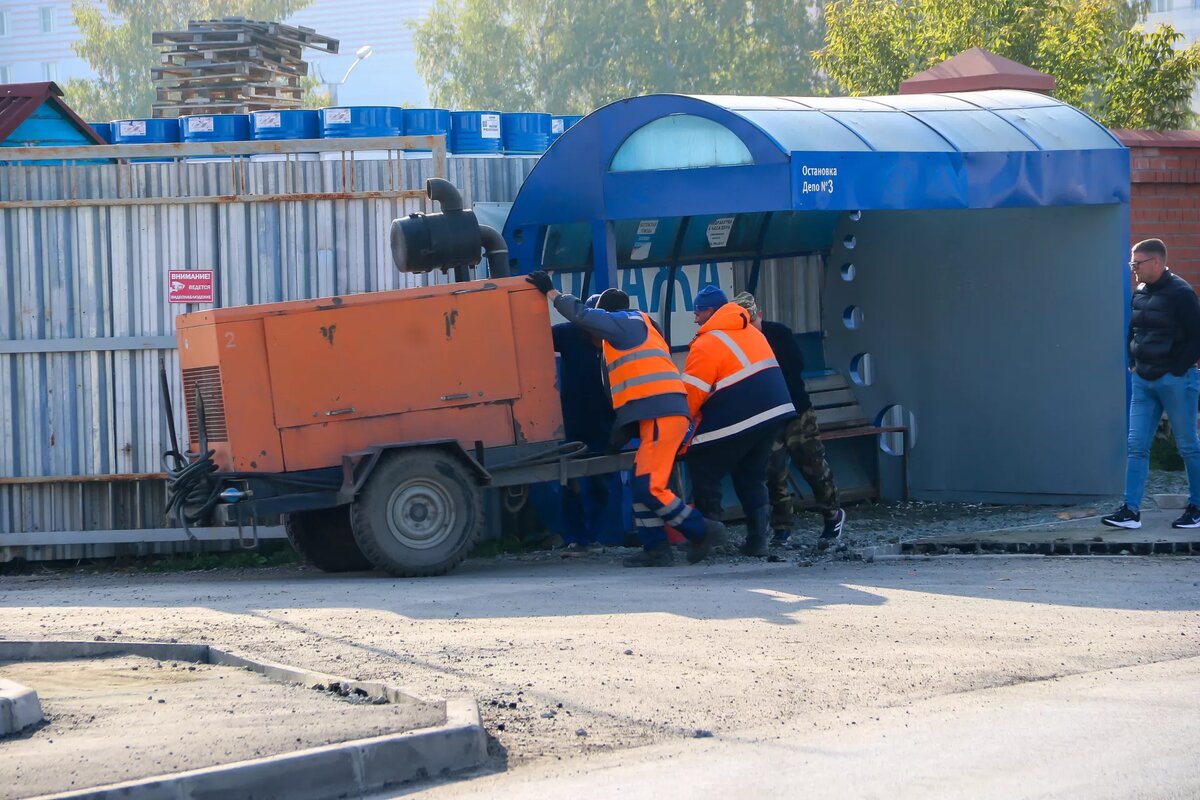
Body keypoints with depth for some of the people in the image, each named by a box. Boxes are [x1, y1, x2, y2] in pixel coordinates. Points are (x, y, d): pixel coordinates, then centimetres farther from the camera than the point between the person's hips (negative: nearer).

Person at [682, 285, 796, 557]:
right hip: (776, 411, 8)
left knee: (704, 474, 5)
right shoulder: (750, 332, 17)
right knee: (751, 476, 18)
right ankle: (756, 540, 12)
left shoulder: (707, 344, -10)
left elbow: (690, 394, -11)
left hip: (735, 422, -8)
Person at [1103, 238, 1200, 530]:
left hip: (1175, 381, -7)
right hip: (1142, 381, 7)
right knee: (1137, 446, 1)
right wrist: (1133, 364, 12)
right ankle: (1131, 511, 0)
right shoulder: (1139, 294, 10)